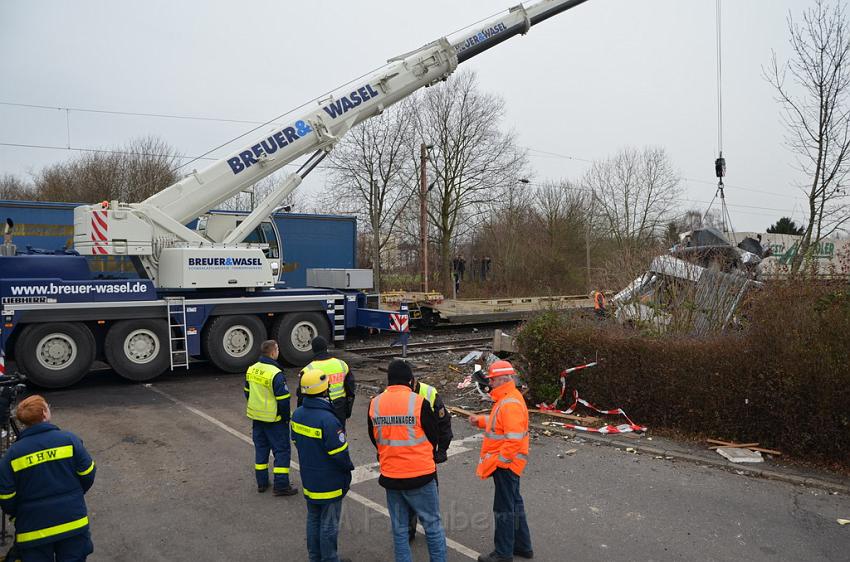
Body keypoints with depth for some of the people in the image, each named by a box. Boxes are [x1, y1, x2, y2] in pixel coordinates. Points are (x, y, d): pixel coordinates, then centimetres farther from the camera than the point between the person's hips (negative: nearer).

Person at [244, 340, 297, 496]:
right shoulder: (276, 374, -22)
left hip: (256, 417, 7)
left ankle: (261, 483, 26)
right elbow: (283, 399, -19)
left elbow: (247, 393, 13)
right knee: (282, 450, 3)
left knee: (261, 448, 18)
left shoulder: (251, 370, 2)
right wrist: (286, 418, -5)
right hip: (274, 419, -7)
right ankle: (281, 485, 5)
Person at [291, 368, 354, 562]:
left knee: (313, 520, 22)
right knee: (329, 524, 9)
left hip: (309, 480, 8)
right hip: (329, 483, -7)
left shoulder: (298, 414, -4)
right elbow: (340, 453, -25)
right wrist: (349, 467, -5)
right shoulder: (327, 419, -29)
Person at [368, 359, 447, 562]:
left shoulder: (374, 404, -4)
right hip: (420, 476, -3)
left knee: (399, 530, 16)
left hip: (390, 478, 4)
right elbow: (434, 438, -4)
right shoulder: (419, 403, -15)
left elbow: (374, 439, 8)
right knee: (433, 526, 12)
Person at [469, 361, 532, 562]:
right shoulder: (506, 399, 8)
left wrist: (495, 462, -24)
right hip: (507, 463, 10)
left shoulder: (510, 404, -25)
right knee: (514, 504, 20)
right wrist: (480, 421, 5)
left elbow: (514, 440, -29)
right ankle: (523, 546, 34)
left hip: (506, 464, -10)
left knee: (504, 508, 3)